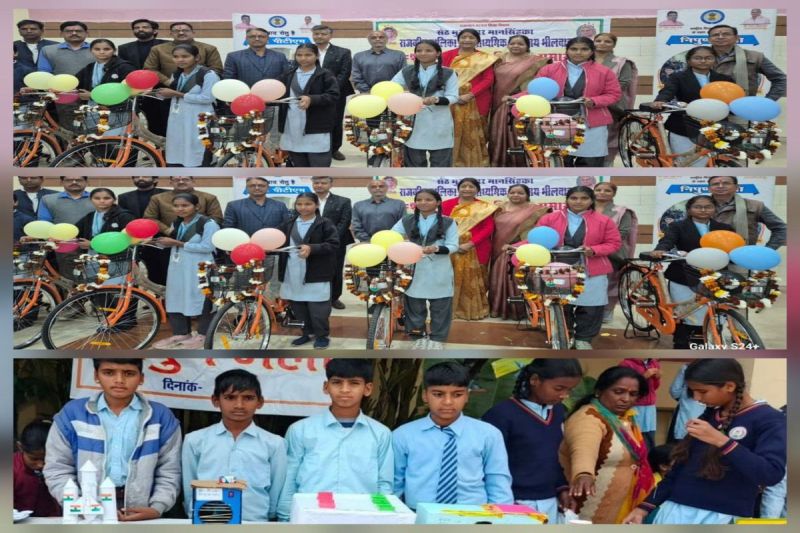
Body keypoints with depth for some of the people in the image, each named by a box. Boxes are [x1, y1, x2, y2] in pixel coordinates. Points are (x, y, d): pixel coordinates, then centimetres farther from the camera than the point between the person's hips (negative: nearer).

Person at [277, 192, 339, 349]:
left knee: (317, 307, -2)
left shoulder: (325, 224, -3)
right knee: (298, 306, 10)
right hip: (292, 272, 5)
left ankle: (322, 335, 15)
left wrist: (311, 248, -23)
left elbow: (333, 245, -12)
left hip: (316, 273, -5)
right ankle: (307, 332, 26)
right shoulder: (289, 224, 12)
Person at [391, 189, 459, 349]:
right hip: (414, 268, 2)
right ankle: (419, 335, 20)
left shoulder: (447, 222, 1)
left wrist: (436, 249, -24)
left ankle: (437, 338, 16)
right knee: (414, 303, 5)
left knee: (440, 305, 3)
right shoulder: (407, 220, 6)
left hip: (439, 269, -1)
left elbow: (453, 246, -5)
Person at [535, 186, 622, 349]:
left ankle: (583, 339, 17)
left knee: (590, 306, -1)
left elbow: (614, 243, 3)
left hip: (591, 271, 0)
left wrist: (594, 250, -13)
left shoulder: (603, 221, 3)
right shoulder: (550, 218, 4)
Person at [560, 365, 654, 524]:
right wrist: (584, 475, -61)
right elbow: (584, 449, -42)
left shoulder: (626, 418, 7)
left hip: (622, 509, 8)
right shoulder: (588, 418, -21)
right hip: (590, 514, -8)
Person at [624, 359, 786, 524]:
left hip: (721, 517, -5)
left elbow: (772, 474, -19)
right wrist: (646, 506, 12)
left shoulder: (769, 419, -5)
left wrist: (721, 441, -22)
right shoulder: (708, 416, 12)